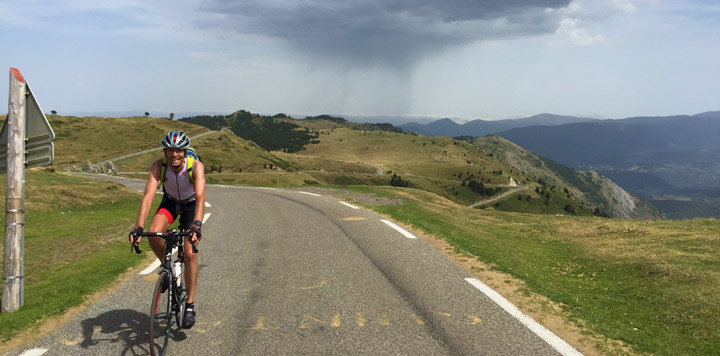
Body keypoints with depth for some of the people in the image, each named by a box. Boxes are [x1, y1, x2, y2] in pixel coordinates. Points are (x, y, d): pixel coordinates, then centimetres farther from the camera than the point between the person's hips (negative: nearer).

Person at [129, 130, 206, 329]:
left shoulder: (196, 166, -33)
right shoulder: (158, 166, -27)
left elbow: (200, 197, -43)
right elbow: (148, 195, -36)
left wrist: (197, 226, -59)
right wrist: (138, 227, -48)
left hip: (191, 204, -2)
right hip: (170, 202, 2)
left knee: (190, 253, -12)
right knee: (153, 234, -28)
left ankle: (190, 306, 0)